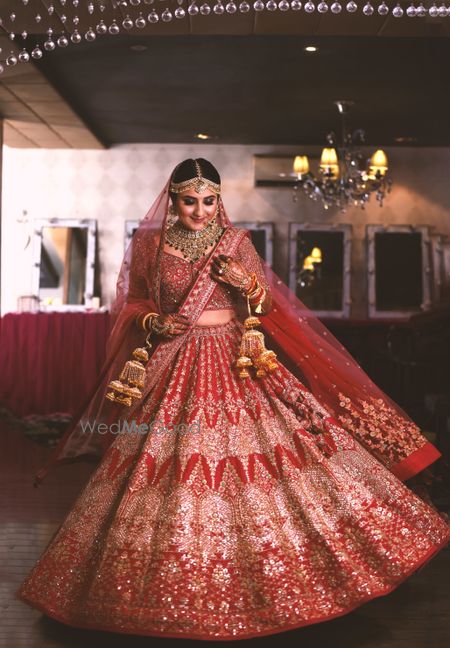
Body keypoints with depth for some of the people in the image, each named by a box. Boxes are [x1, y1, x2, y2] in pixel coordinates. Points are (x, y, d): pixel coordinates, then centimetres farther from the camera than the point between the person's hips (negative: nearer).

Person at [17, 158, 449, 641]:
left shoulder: (236, 242, 5)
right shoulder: (150, 244, 5)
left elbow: (267, 306, 7)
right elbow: (132, 305, 12)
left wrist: (249, 285, -13)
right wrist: (155, 322, -8)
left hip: (234, 361, 1)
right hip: (172, 363, 0)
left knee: (254, 449, -5)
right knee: (168, 466, -1)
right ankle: (176, 592, 16)